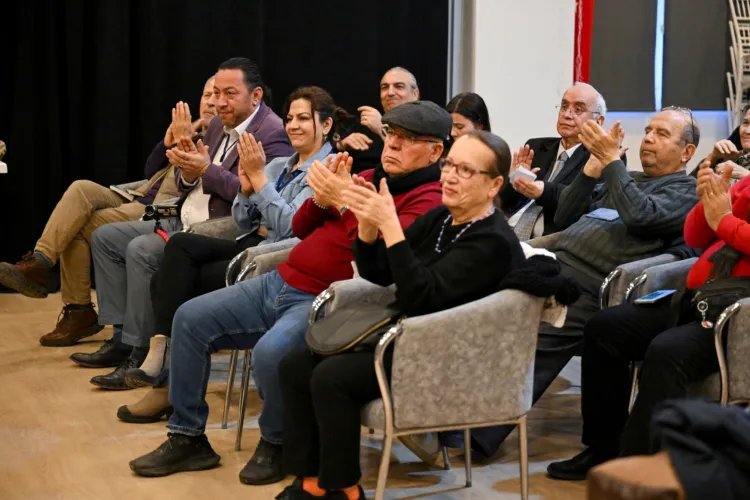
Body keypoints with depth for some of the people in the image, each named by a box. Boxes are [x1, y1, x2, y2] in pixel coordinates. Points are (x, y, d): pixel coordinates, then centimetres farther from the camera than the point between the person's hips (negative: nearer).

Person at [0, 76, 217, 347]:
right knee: (81, 189, -18)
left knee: (77, 226, -17)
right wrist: (168, 142, 6)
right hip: (139, 200, 8)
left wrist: (183, 142, -17)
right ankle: (39, 262, -21)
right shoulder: (194, 134, 25)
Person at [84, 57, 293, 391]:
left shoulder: (272, 134, -13)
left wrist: (207, 170, -24)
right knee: (105, 237, 7)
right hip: (185, 222, 11)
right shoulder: (219, 126, 15)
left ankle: (141, 353, -19)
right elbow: (186, 187, 17)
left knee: (141, 250, -27)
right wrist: (188, 172, -7)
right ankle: (121, 336, 5)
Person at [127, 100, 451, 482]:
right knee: (190, 319, 2)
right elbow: (301, 228, 16)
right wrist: (322, 196, -4)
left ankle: (276, 444, -5)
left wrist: (345, 201, -22)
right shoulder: (369, 178, 15)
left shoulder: (429, 200, -10)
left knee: (271, 351, -35)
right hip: (280, 283, 9)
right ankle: (188, 437, 10)